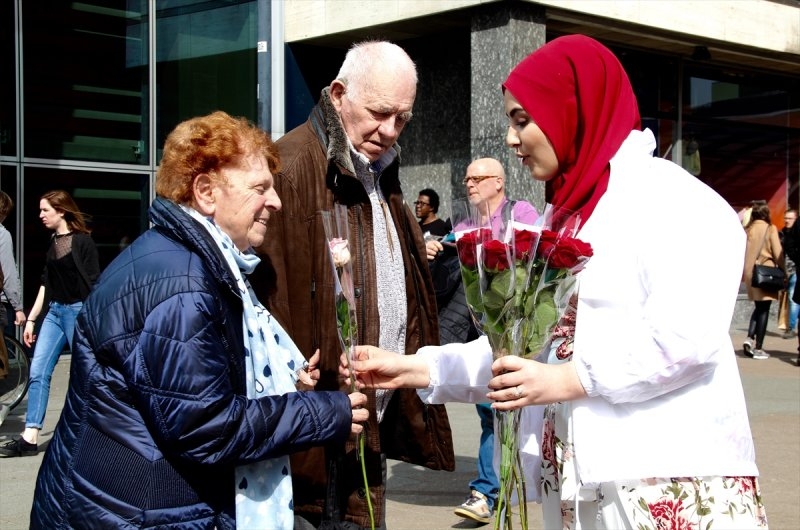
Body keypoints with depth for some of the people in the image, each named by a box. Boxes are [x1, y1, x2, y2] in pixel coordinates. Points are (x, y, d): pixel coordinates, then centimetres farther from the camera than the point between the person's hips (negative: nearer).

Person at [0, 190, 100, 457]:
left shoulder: (82, 241, -10)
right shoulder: (53, 243, 11)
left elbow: (94, 284, -11)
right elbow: (46, 284, 15)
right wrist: (30, 319, 14)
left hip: (78, 311, -7)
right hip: (54, 311, 7)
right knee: (38, 371, 0)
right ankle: (30, 438, 1)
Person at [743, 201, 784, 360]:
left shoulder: (747, 229, 6)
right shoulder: (770, 229, -6)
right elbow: (778, 253, -7)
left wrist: (742, 272, 14)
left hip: (750, 273, 4)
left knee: (758, 306, 19)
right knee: (764, 309, 2)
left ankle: (750, 338, 0)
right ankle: (758, 348, 2)